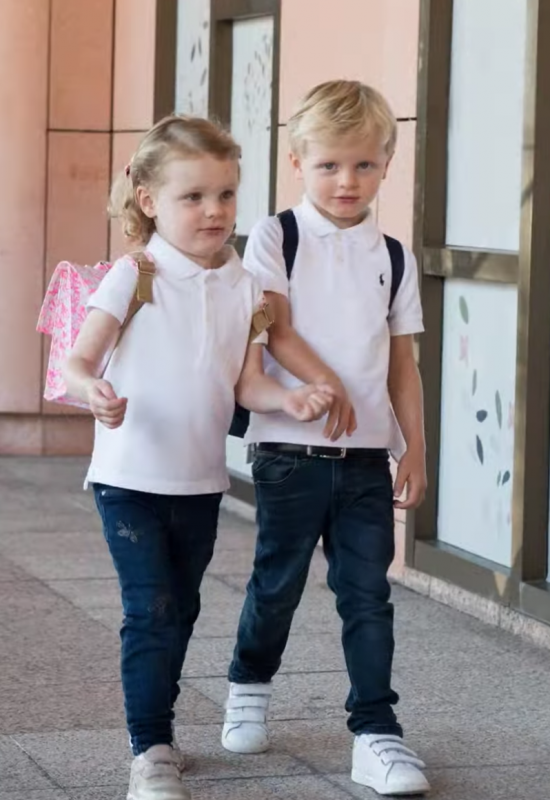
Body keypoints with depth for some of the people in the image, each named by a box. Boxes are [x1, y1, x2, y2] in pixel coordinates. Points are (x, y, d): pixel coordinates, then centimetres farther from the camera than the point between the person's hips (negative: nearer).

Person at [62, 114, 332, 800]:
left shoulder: (244, 287, 1)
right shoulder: (133, 277, -11)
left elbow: (246, 383, 3)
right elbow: (78, 363, -12)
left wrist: (289, 399, -17)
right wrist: (95, 394, -34)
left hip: (200, 480, 5)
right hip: (129, 477, -5)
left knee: (179, 612, 16)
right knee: (151, 611, -10)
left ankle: (154, 727, 33)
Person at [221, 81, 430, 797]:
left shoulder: (394, 258, 9)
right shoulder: (276, 238, 0)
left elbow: (402, 362, 11)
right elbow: (277, 331, -10)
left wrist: (415, 447, 6)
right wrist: (325, 385, -23)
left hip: (368, 454, 2)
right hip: (292, 447, -2)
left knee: (368, 592, 0)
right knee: (279, 582, 10)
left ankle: (377, 734, 5)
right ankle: (249, 687, 35)